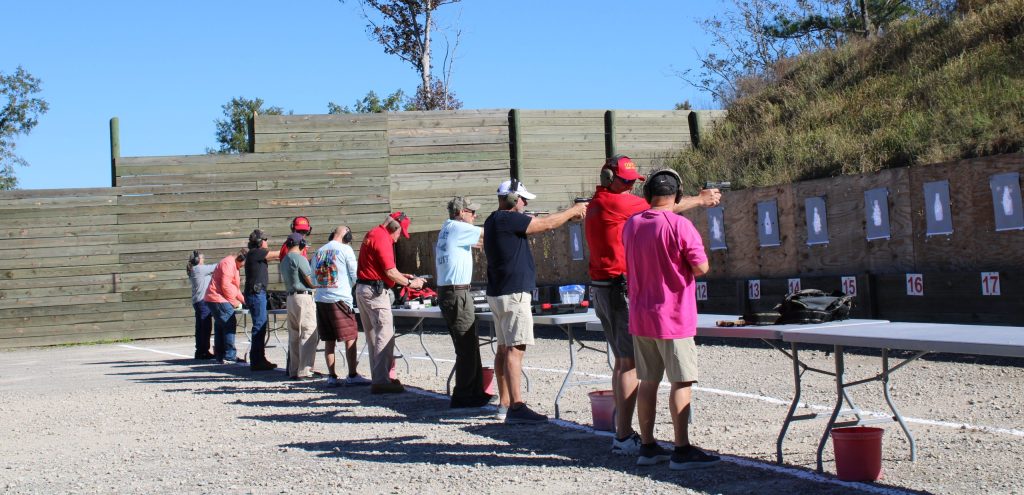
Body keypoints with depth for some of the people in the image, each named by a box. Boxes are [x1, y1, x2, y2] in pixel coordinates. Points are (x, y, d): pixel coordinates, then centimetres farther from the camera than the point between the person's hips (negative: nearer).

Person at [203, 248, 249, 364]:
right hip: (219, 299, -11)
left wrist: (244, 301, 19)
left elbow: (236, 288, 26)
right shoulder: (228, 263, -13)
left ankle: (220, 355, 17)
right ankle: (230, 356, -11)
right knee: (229, 325, -11)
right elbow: (225, 285, -20)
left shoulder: (234, 266, 22)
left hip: (214, 299, 11)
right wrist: (234, 302, -11)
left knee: (220, 326, 13)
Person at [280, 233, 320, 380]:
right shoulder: (300, 258, -11)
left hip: (290, 297, 9)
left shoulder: (284, 260, 16)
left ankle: (294, 371, 14)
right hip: (303, 297, -9)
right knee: (309, 335, -8)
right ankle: (304, 371, -12)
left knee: (294, 336, 12)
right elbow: (311, 282, -11)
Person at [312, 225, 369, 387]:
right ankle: (352, 376, 0)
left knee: (328, 340, 9)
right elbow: (354, 275, -1)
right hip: (340, 299, -6)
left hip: (320, 299, 6)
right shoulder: (346, 249, -4)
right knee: (350, 338, 1)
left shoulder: (319, 252, 11)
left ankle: (331, 376, 9)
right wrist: (349, 287, 18)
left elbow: (314, 278, 17)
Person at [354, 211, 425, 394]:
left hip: (363, 288, 11)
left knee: (373, 336, 13)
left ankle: (378, 378, 18)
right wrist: (410, 283, -6)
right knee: (385, 336, -10)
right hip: (375, 291, -11)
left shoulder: (373, 234, 17)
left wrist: (402, 276, 20)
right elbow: (390, 271, -19)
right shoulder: (382, 238, -15)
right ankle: (381, 381, -14)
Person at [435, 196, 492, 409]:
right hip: (457, 293, -10)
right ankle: (463, 396, -2)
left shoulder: (447, 229, 17)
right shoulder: (457, 228, -10)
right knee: (466, 347, -5)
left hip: (447, 292, 10)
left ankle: (475, 392, 21)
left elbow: (478, 242, 24)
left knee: (468, 346, 15)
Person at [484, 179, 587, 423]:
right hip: (513, 294, -11)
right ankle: (516, 406, -14)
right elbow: (546, 224, -13)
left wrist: (568, 216, 16)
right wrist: (573, 211, 1)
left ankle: (504, 404, 15)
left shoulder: (493, 221, 15)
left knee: (504, 348, 11)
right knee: (515, 349, -12)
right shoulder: (507, 219, -16)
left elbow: (539, 223, 20)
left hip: (498, 294, 11)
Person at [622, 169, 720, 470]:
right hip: (673, 317, -6)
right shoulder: (679, 226, -14)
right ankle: (682, 451, -3)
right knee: (681, 382, -3)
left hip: (640, 317, 6)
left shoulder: (631, 225, 5)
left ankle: (647, 447, 16)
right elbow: (701, 268, -14)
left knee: (648, 382, 11)